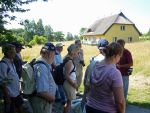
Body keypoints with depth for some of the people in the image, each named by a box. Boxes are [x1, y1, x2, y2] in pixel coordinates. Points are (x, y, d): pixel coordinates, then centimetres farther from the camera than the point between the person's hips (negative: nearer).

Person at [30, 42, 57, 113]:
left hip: (45, 101, 9)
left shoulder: (44, 64, 4)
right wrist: (52, 98, -17)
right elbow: (42, 91, -34)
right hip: (42, 102, -9)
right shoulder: (42, 67, -28)